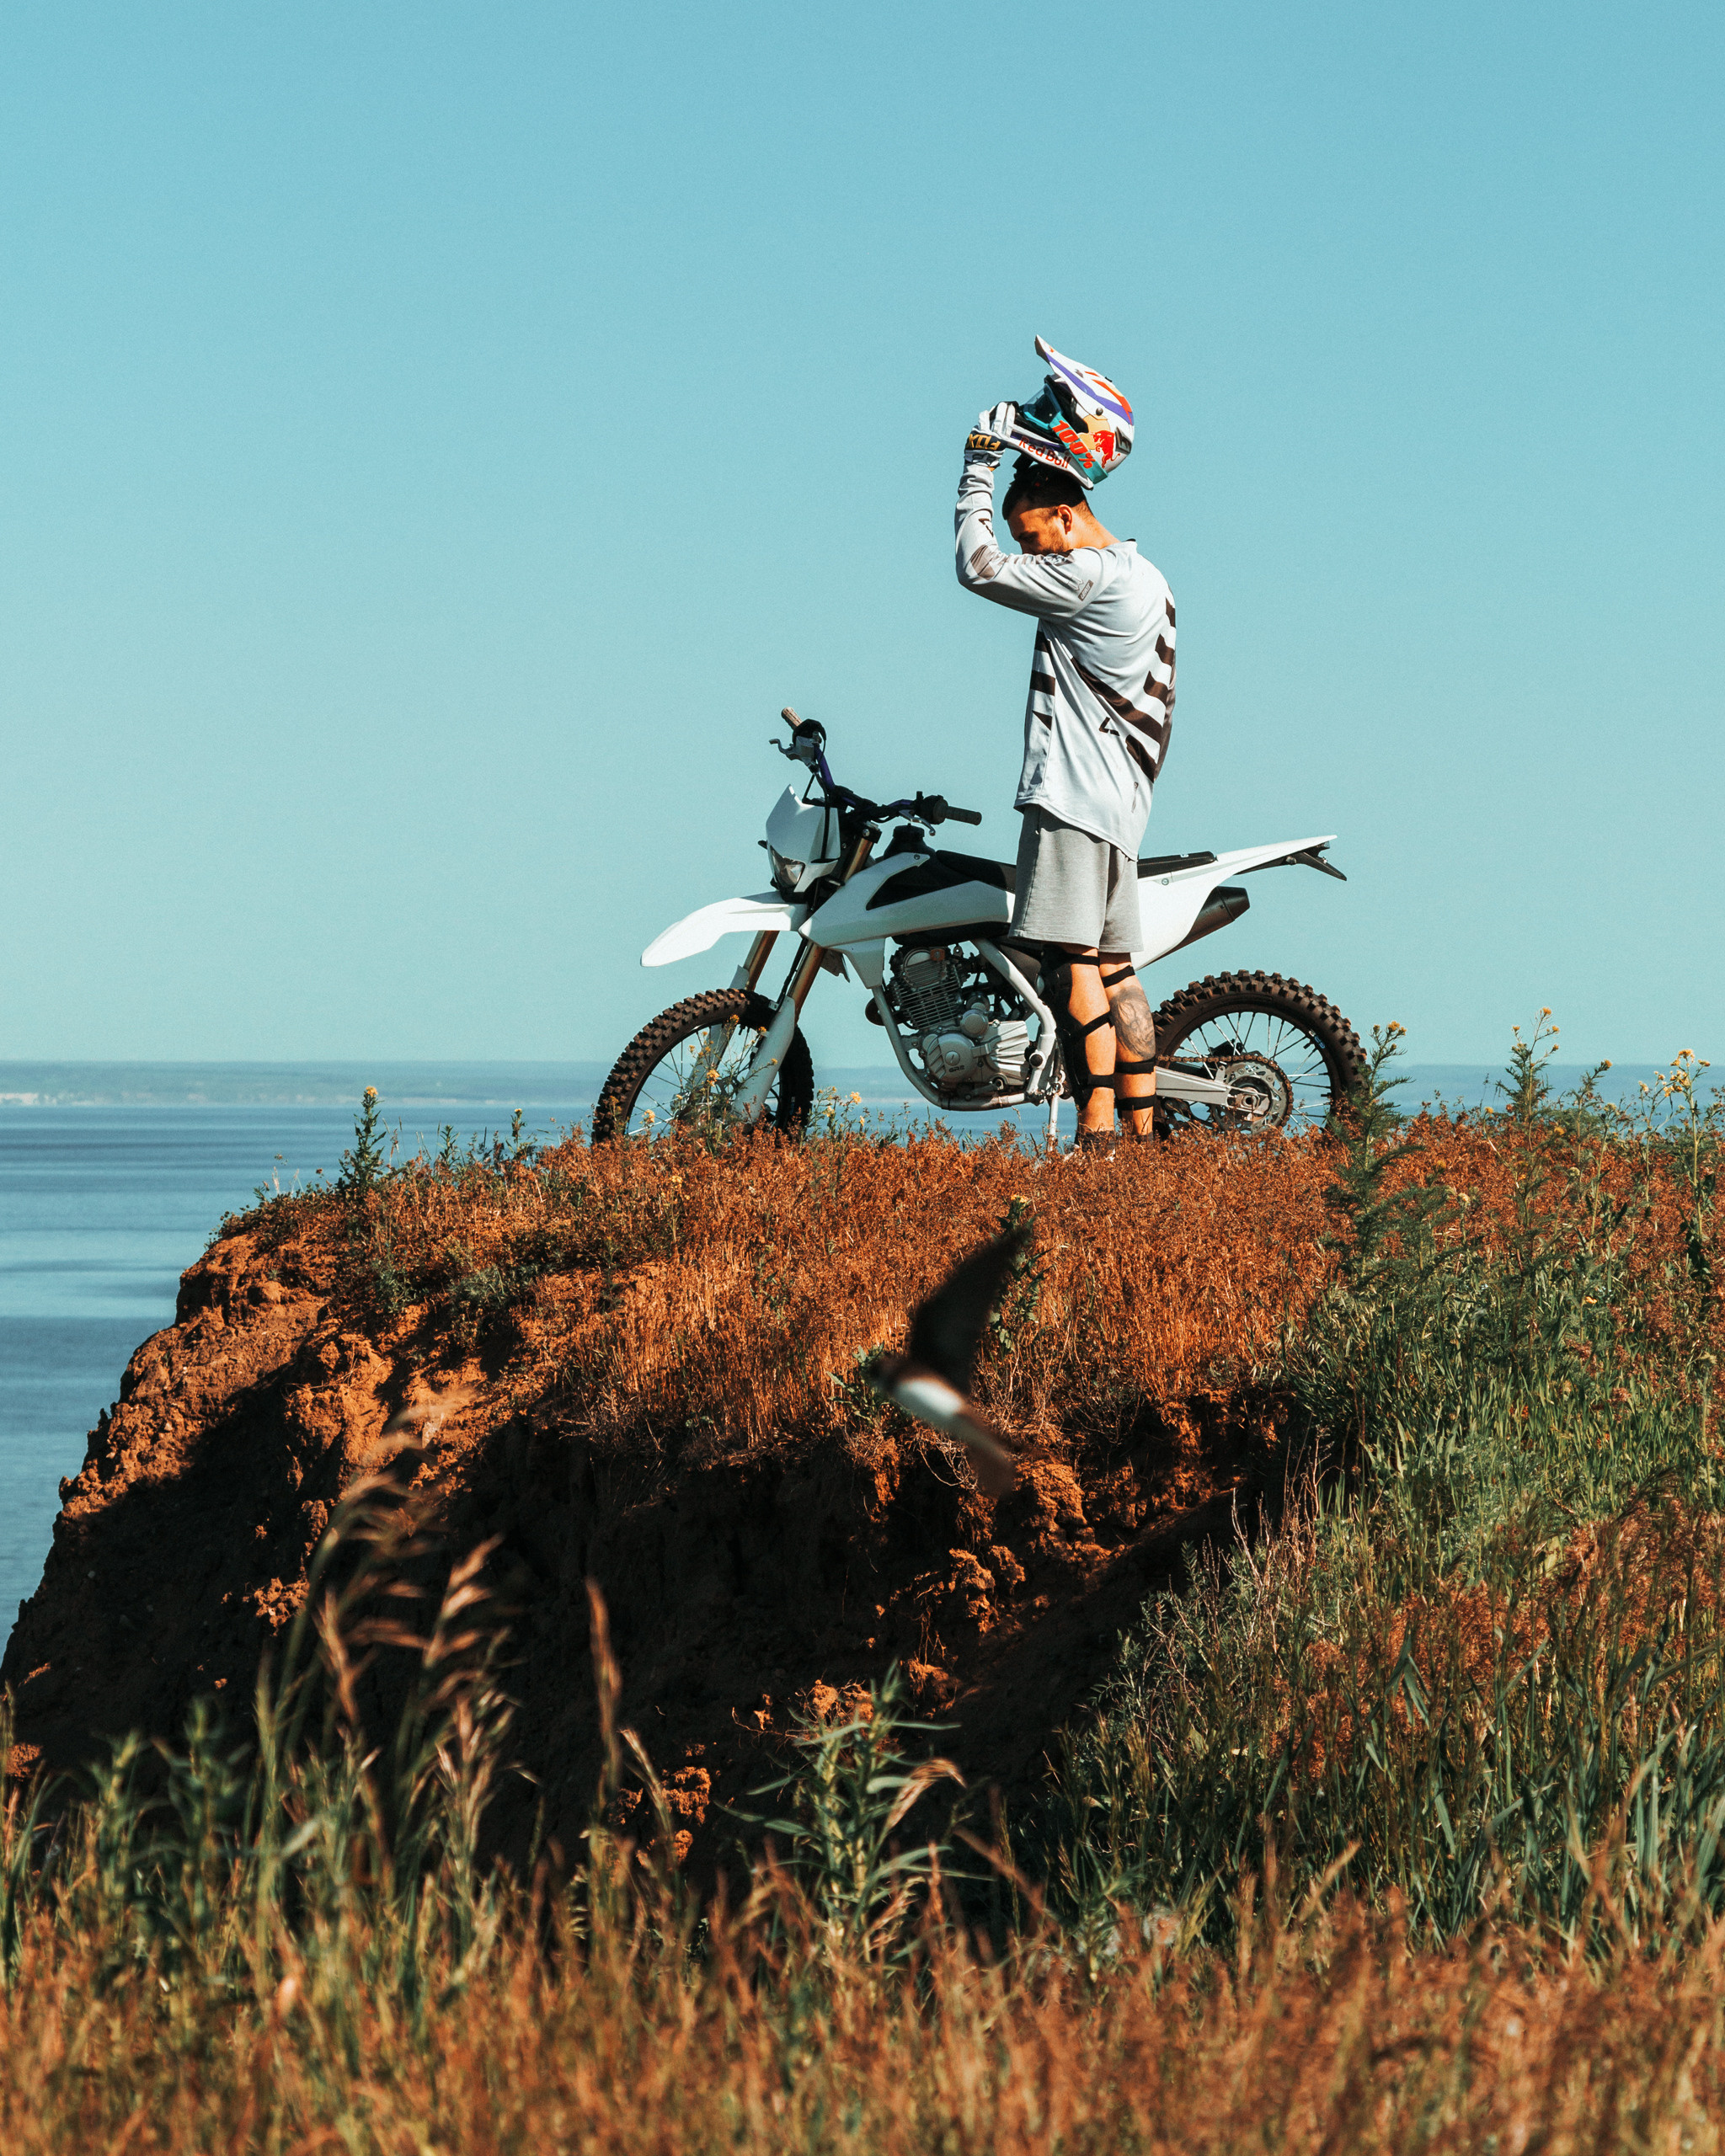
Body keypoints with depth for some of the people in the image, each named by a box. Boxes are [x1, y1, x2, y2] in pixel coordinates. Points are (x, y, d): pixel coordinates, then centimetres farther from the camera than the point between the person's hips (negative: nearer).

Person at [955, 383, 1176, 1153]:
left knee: (1071, 959, -13)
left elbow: (980, 567, -13)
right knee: (1113, 965, 9)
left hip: (1075, 793, -10)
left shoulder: (1087, 576, -14)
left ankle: (1096, 1132, -19)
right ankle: (1143, 1127, 7)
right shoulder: (1145, 579, 17)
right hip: (1122, 800, 10)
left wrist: (980, 465, -4)